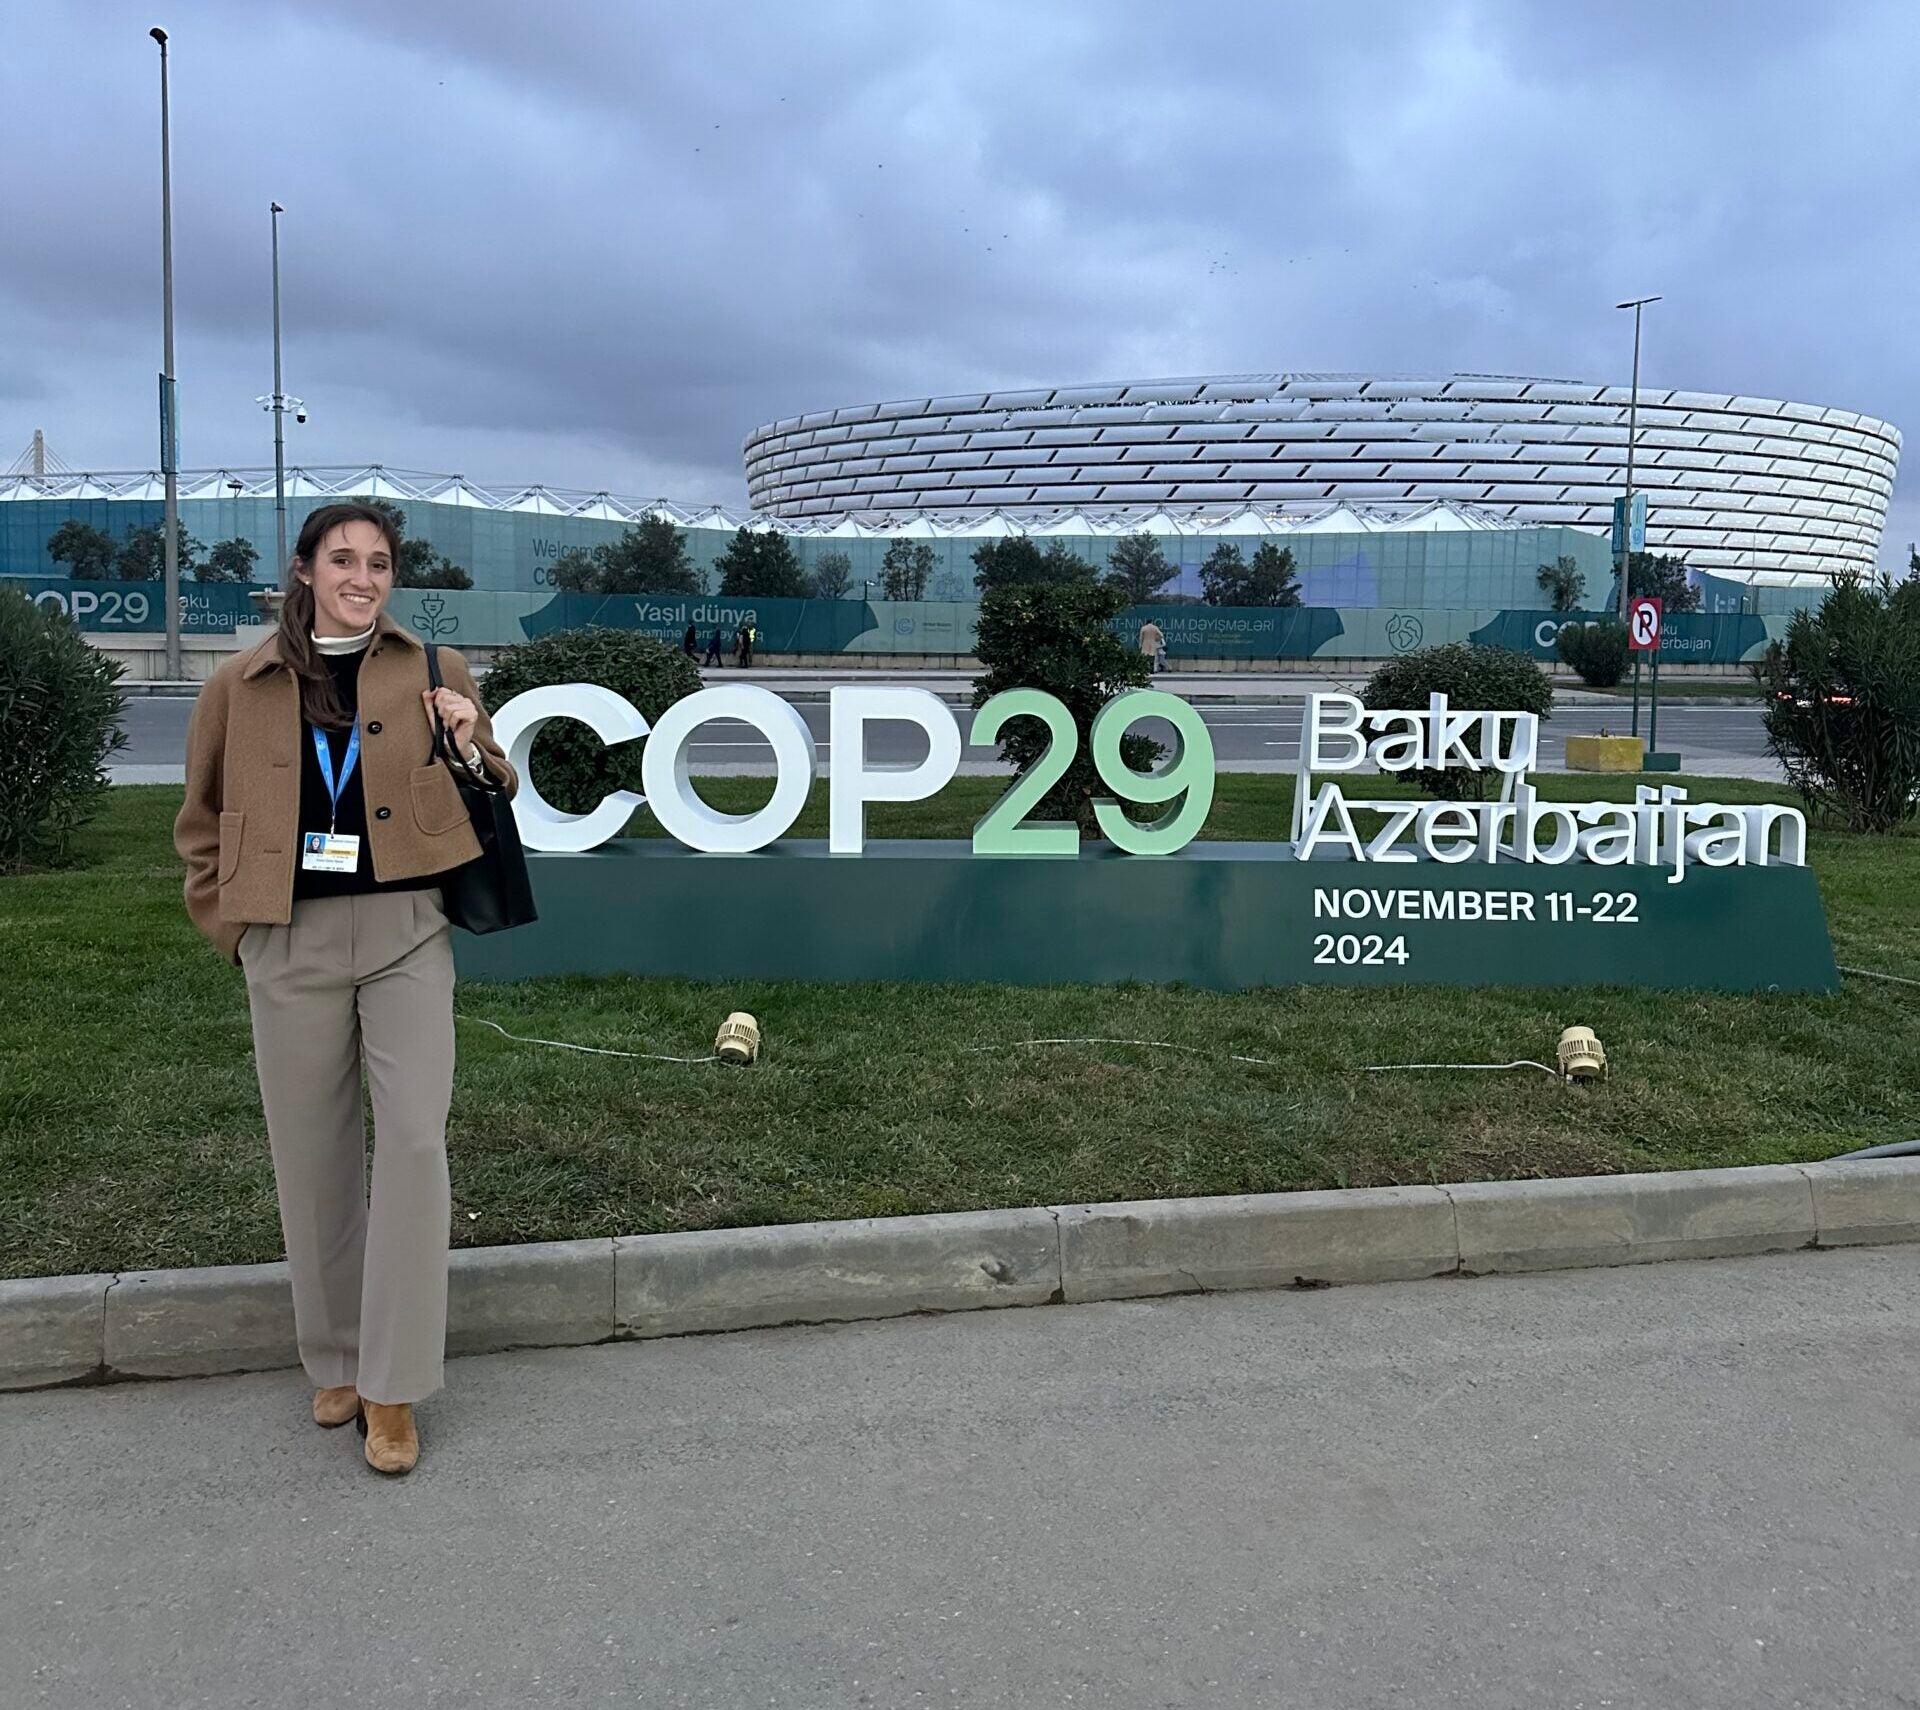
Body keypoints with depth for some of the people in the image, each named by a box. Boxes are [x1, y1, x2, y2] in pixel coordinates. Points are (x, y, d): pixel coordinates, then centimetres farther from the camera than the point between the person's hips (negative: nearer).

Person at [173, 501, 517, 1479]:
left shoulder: (432, 671, 6)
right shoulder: (241, 686, 6)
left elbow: (499, 795, 12)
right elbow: (202, 822, 16)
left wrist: (469, 749, -9)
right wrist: (230, 927, 8)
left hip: (407, 932, -1)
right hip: (290, 943, 1)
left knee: (413, 1140, -9)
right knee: (312, 1151, 8)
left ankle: (392, 1386, 2)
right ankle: (336, 1360, 27)